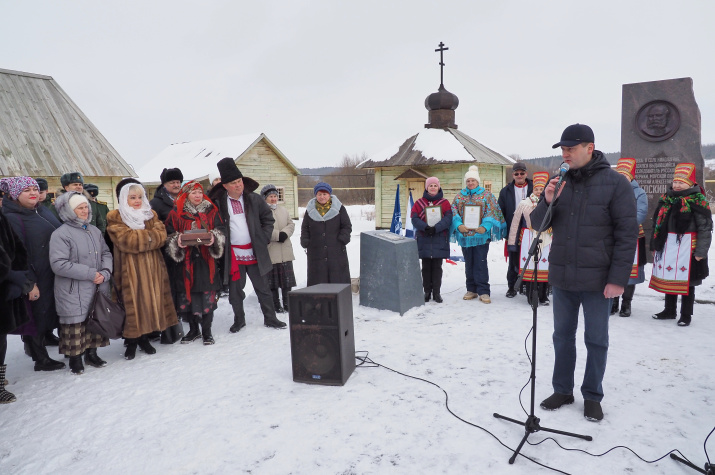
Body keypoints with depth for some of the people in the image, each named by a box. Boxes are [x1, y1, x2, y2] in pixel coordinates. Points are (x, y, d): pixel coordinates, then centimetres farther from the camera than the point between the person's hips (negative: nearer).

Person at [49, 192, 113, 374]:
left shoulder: (95, 231, 10)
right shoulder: (60, 234, -11)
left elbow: (106, 254, 12)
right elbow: (58, 264, -19)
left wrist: (105, 273, -8)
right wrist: (90, 273, -18)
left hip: (98, 289, 6)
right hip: (74, 293, -6)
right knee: (76, 325, 1)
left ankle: (91, 353, 29)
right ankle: (75, 358, 19)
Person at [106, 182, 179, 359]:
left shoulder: (151, 215, 14)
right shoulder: (115, 218, 1)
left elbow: (161, 236, -3)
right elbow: (126, 240, -15)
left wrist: (138, 237, -15)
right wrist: (149, 235, -10)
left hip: (152, 267, 4)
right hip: (130, 269, -4)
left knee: (150, 301, 7)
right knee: (132, 304, -1)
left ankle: (144, 338, 22)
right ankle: (131, 342, 13)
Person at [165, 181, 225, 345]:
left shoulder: (211, 212, 7)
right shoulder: (176, 214, 5)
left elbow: (220, 232, 7)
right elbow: (169, 235, 7)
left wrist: (214, 239, -14)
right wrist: (177, 241, -14)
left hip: (206, 262, 0)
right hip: (185, 262, 0)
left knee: (208, 297, 1)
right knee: (186, 297, 7)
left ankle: (207, 332, 16)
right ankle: (193, 330, 26)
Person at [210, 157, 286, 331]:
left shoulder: (254, 199, 2)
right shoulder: (218, 203, -2)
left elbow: (268, 218, 9)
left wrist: (264, 239, 0)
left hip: (254, 252, 1)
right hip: (232, 255, 0)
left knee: (262, 288, 9)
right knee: (235, 291, 9)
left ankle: (270, 318, 21)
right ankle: (239, 320, 27)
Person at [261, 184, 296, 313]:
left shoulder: (283, 210, 14)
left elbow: (291, 224, 12)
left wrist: (285, 233, -8)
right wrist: (278, 235, -19)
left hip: (285, 250, 6)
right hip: (269, 252, -5)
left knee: (287, 278, 10)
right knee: (272, 280, 2)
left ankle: (287, 303, 23)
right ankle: (276, 305, 15)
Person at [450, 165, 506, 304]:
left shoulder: (486, 195, 3)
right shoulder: (460, 196, 11)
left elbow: (492, 212, -4)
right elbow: (454, 211, 5)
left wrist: (485, 226, -17)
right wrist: (458, 225, -12)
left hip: (481, 235, -3)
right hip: (465, 234, 3)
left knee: (481, 263, -6)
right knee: (469, 263, 10)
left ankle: (483, 291, 0)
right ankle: (471, 290, 20)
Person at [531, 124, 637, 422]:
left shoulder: (615, 182, -8)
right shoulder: (559, 181, 5)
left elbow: (627, 233, -10)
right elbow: (538, 223, 7)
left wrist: (618, 278, -14)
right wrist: (547, 201, -14)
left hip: (597, 279, -4)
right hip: (562, 277, 4)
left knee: (596, 340, 11)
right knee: (563, 336, 15)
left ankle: (592, 396, 27)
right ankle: (562, 390, 30)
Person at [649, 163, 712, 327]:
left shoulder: (697, 201, -8)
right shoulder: (666, 199, 11)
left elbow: (705, 228, -11)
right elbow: (658, 224, 16)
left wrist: (701, 251, -15)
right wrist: (654, 245, 16)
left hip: (686, 249, -6)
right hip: (667, 247, 6)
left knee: (686, 281, 3)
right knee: (668, 278, 14)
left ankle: (686, 315, 16)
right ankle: (669, 311, 29)